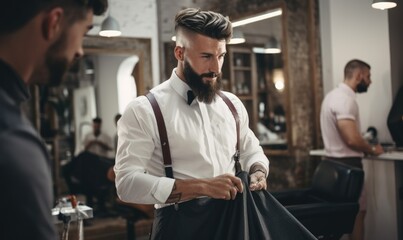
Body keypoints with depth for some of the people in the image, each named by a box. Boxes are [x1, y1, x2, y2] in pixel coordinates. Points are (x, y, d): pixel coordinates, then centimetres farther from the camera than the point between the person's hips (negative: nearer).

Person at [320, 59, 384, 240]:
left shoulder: (334, 95, 14)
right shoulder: (345, 99, -20)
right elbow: (352, 139, -26)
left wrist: (366, 146, 15)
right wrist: (372, 150, -9)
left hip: (336, 162, 10)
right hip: (347, 164, -10)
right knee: (357, 212, 0)